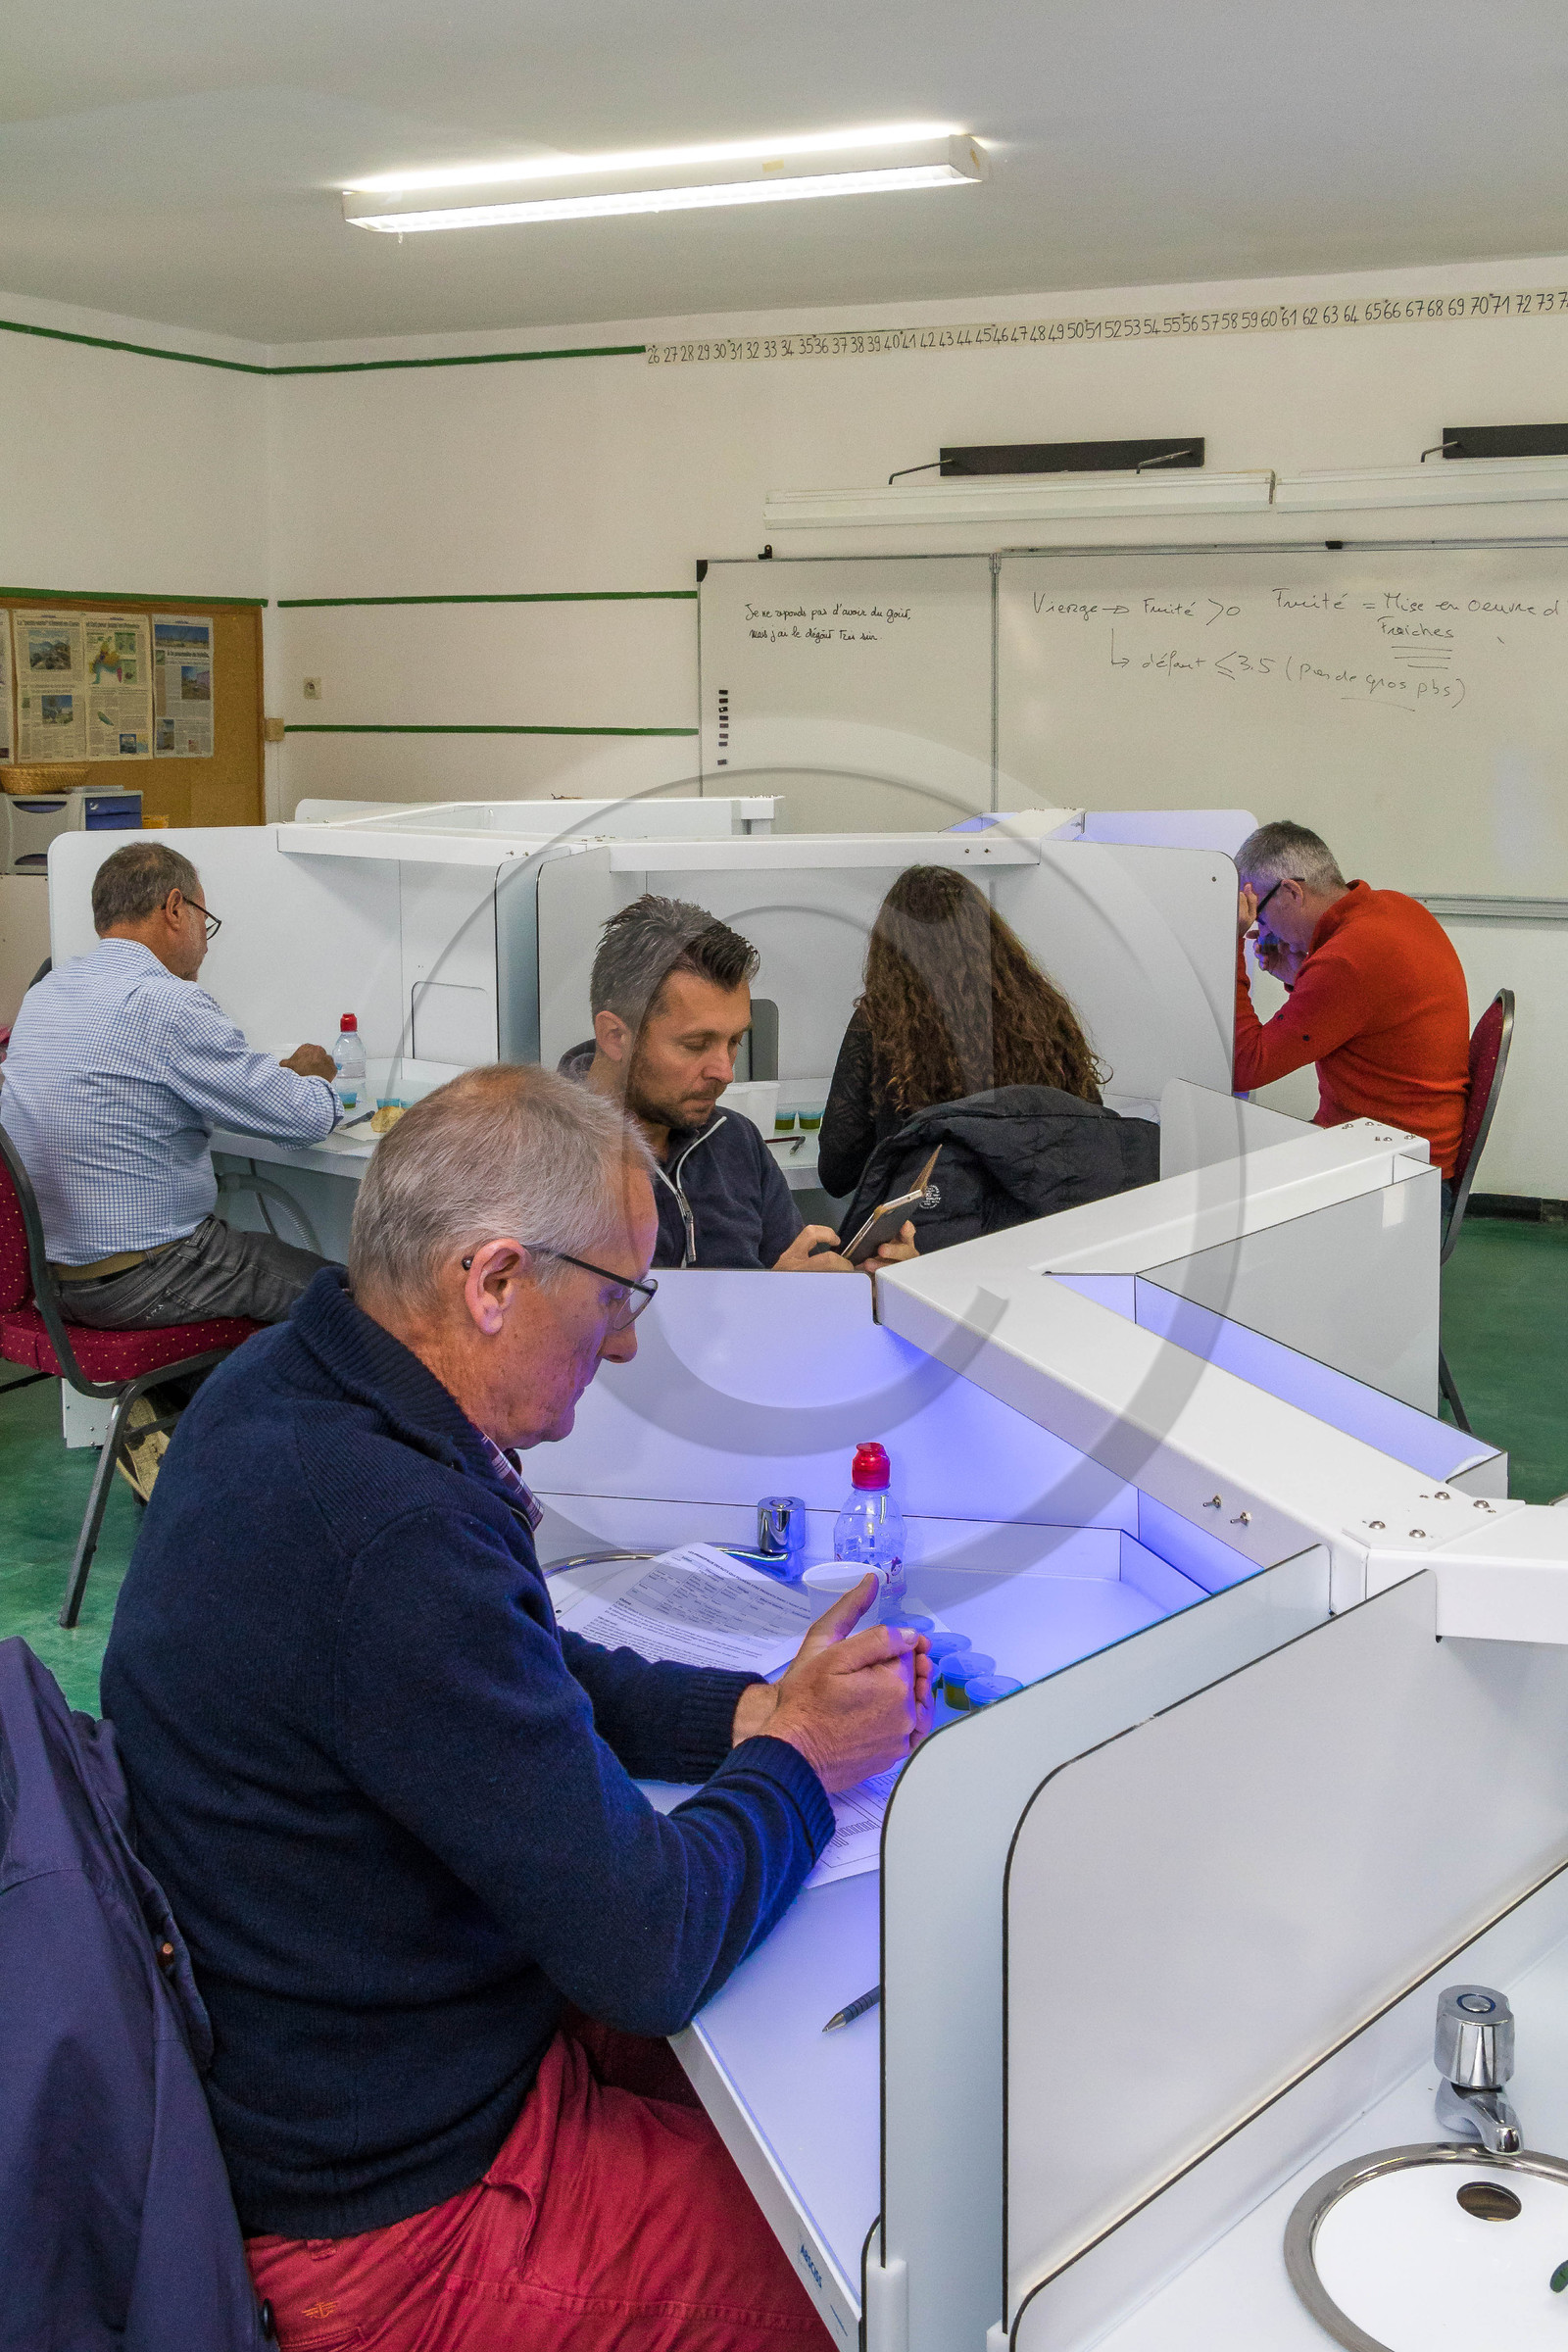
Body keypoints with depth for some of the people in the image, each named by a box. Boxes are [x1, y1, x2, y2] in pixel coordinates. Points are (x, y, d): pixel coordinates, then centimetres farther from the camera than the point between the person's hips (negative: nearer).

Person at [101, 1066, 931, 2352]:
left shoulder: (282, 1385, -2)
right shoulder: (390, 1538, -34)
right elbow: (646, 1947, -28)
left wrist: (751, 1711, -1)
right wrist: (797, 1761, -9)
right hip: (409, 2213, -9)